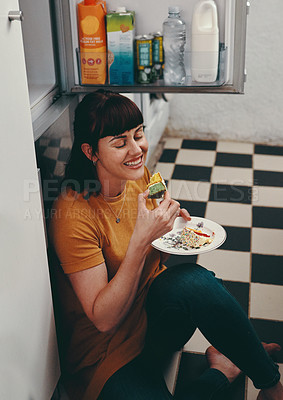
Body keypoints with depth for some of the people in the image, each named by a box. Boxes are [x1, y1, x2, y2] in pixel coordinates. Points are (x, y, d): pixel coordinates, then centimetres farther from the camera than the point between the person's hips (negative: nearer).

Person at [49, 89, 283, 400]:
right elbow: (103, 319, -22)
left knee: (192, 279, -29)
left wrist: (169, 223, -7)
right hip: (107, 349, -5)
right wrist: (141, 239, -32)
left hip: (156, 310, 6)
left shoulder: (139, 176, -2)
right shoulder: (73, 215, -23)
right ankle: (222, 372, -4)